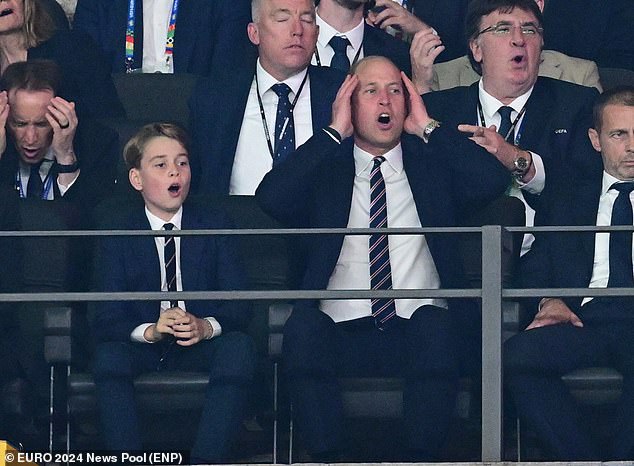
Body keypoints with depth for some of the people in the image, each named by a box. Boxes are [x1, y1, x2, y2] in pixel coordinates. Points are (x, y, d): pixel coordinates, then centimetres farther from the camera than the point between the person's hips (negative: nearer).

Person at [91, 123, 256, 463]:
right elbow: (106, 319, -4)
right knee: (108, 353, -33)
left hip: (201, 346, 1)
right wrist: (149, 330, -26)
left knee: (240, 346, -31)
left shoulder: (214, 226, 9)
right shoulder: (118, 236, 6)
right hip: (143, 346, -1)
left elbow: (239, 307, 0)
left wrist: (207, 326, -23)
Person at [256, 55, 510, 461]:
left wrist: (427, 127, 6)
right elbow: (271, 197, -3)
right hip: (342, 332, 0)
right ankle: (327, 459, -30)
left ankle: (422, 458, -31)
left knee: (437, 327, -35)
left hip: (419, 331, 0)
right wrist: (336, 132, 1)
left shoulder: (432, 160, 19)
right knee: (303, 328, -33)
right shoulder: (324, 167, 18)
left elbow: (493, 181, 0)